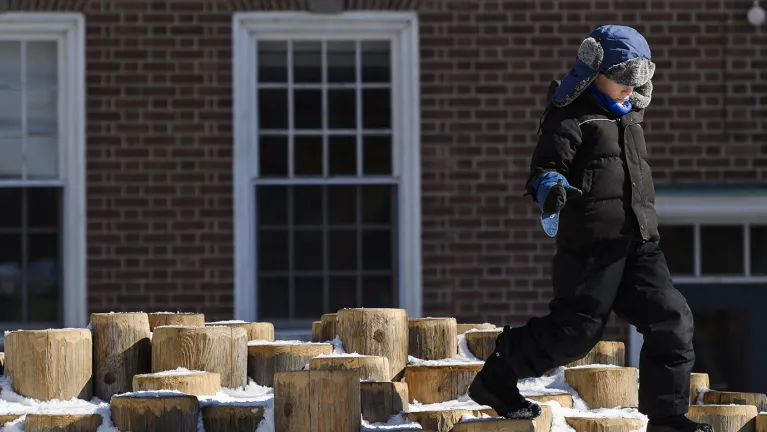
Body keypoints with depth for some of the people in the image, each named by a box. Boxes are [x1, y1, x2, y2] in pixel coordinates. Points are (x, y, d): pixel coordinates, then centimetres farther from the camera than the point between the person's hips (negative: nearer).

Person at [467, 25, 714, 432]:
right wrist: (550, 186, -35)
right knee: (574, 329, -9)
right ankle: (495, 381, 9)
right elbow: (547, 166, -13)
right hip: (592, 241, -8)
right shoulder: (573, 116, -2)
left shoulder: (628, 117, 24)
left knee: (672, 321, -4)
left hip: (639, 242, 8)